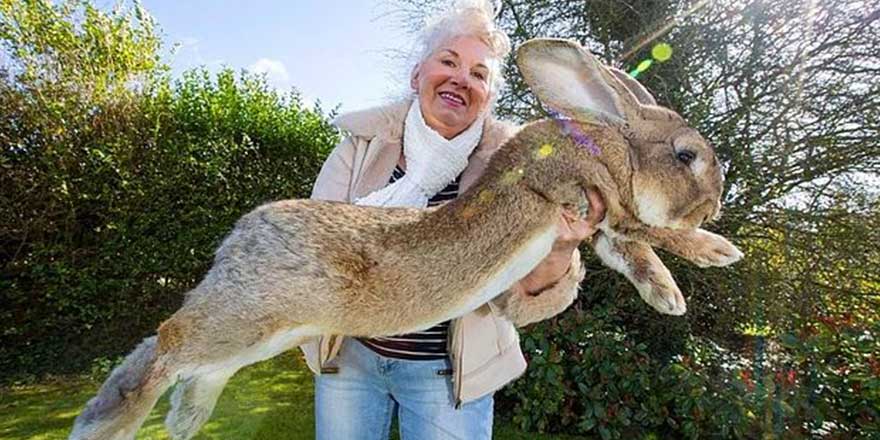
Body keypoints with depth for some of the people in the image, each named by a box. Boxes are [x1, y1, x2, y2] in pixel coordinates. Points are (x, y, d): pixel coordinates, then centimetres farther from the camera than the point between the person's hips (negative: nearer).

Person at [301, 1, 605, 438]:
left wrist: (557, 249, -36)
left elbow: (522, 297, -13)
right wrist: (417, 181, -25)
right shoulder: (363, 143, -7)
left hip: (450, 372, -1)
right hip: (350, 355, 2)